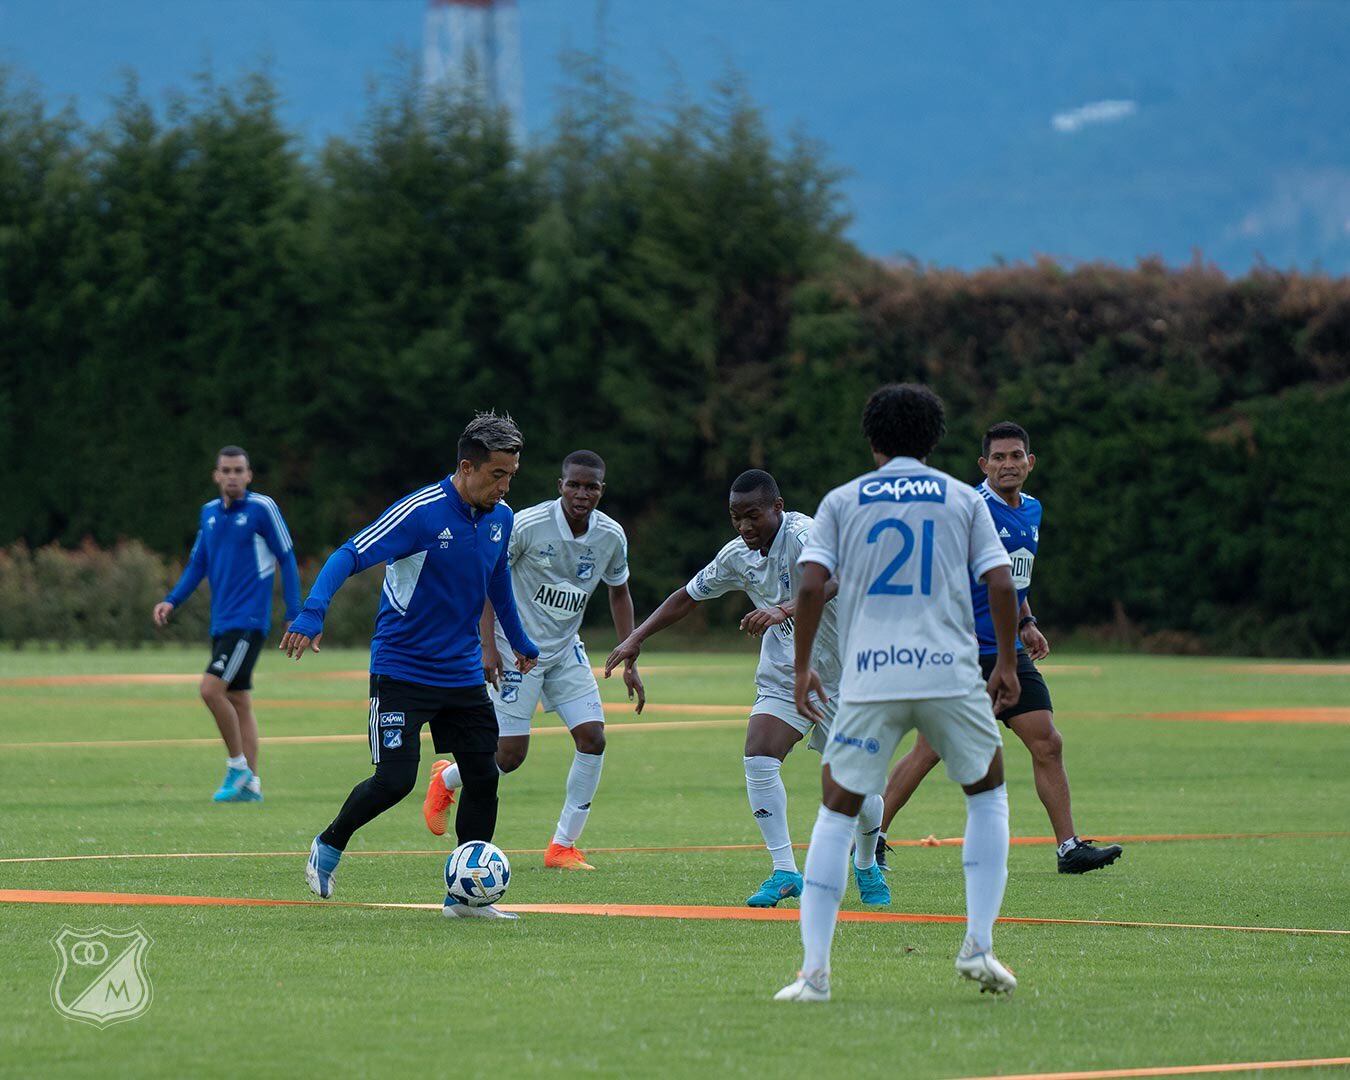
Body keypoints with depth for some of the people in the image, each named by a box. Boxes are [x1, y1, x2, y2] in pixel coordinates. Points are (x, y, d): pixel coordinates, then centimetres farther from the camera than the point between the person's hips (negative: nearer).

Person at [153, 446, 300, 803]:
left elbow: (286, 560, -5)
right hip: (222, 623, 7)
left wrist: (295, 616, -8)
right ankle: (250, 784, 12)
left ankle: (238, 765, -3)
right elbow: (197, 564, 20)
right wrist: (172, 601, 5)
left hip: (249, 622, -7)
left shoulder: (262, 509, -7)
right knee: (239, 701, 8)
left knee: (211, 689, -17)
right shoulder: (209, 513, 12)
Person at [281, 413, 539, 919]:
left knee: (483, 778, -1)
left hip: (463, 675, 6)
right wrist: (312, 614, -37)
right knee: (395, 779, -10)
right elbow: (349, 555, -22)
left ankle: (465, 894, 7)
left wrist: (520, 642, 35)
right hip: (402, 671, -6)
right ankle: (328, 847, 17)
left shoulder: (500, 519, 4)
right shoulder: (422, 512, -18)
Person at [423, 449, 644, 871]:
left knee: (593, 739, -10)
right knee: (511, 754, -6)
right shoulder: (528, 525, -19)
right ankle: (445, 780, 26)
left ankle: (563, 846, 0)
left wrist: (630, 663, 9)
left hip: (565, 647, 5)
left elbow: (619, 593, 12)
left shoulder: (611, 536, -4)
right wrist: (488, 646, -18)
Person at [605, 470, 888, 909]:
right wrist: (636, 638, 10)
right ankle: (785, 872, -11)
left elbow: (830, 580, -42)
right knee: (758, 758, -17)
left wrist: (783, 610, -57)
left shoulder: (803, 535, -22)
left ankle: (867, 867, 29)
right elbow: (688, 595, 15)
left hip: (839, 674, -5)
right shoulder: (737, 555, 0)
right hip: (783, 674, 5)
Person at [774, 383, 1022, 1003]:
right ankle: (978, 945, 10)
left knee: (836, 814, 9)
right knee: (988, 794, 22)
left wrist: (802, 668, 7)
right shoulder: (964, 499, 11)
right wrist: (1007, 663, 13)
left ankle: (814, 971, -3)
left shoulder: (842, 502, 10)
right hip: (951, 674, 0)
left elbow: (811, 585, -1)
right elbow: (1001, 585, 2)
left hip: (869, 681, 0)